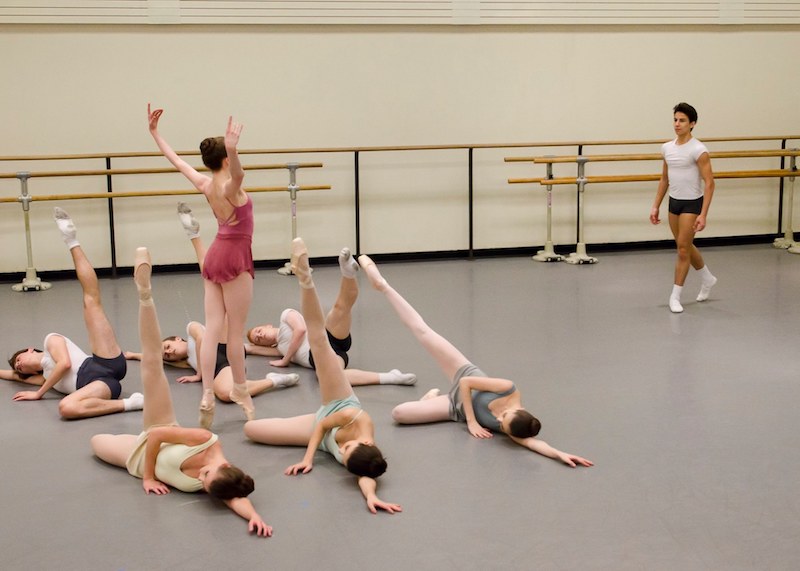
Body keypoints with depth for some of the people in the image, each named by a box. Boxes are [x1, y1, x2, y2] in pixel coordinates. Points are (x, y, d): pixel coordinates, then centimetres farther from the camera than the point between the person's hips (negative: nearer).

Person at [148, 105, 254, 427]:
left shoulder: (205, 184, 2)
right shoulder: (229, 187, -19)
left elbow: (177, 161, 13)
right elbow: (238, 174, -44)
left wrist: (154, 132, 24)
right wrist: (233, 149, -62)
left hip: (215, 257, 7)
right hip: (234, 258, -7)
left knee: (212, 331, 0)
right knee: (236, 331, 5)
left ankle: (207, 396, -6)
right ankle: (240, 389, 18)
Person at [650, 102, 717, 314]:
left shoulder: (698, 150, -16)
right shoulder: (667, 148, 3)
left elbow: (709, 183, -16)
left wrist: (703, 214, -21)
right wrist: (656, 206, 12)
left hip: (692, 203, -7)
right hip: (674, 202, 7)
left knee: (683, 248, -4)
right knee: (686, 246, 18)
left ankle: (675, 296, 5)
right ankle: (707, 279, 41)